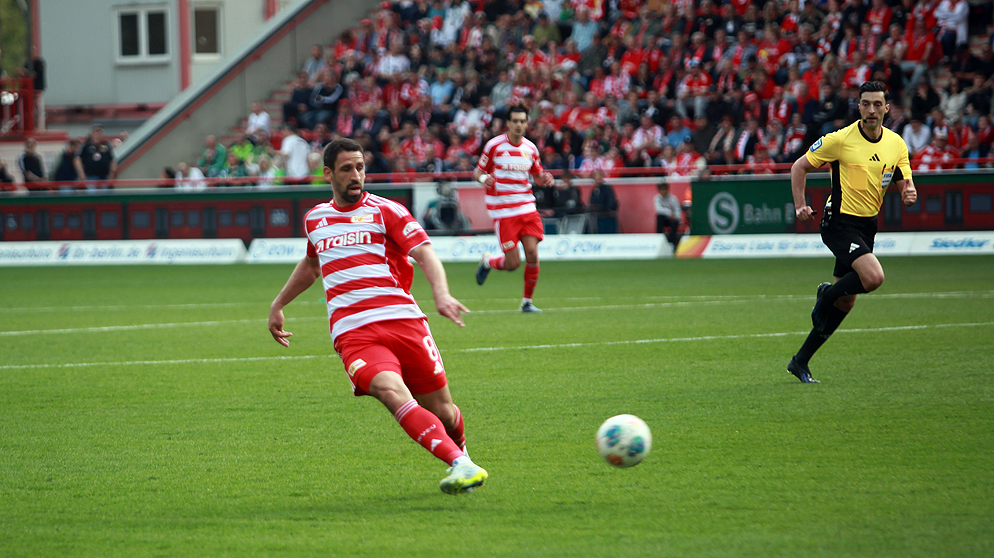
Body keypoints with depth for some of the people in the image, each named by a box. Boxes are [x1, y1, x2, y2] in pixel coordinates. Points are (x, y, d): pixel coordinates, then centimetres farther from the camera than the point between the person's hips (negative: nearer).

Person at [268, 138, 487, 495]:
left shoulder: (386, 211, 7)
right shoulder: (314, 219, 20)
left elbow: (425, 253, -6)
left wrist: (441, 294, -24)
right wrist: (278, 305, 44)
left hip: (403, 320, -1)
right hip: (352, 333, 1)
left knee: (440, 409, 0)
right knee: (391, 391, -28)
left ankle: (460, 451, 36)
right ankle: (460, 466, -38)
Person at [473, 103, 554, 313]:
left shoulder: (530, 148, 8)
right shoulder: (494, 145, -5)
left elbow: (537, 176, 20)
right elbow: (478, 172, 2)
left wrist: (545, 179, -4)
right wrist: (483, 178, -21)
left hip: (527, 207, 4)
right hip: (503, 212, -4)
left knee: (532, 253, -10)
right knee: (512, 263, -8)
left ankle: (527, 301, 6)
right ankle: (487, 262, 27)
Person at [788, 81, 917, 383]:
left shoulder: (896, 145, 3)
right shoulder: (841, 139, -11)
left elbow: (905, 184, 7)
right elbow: (799, 167, -3)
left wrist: (909, 194, -17)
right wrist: (800, 206, -13)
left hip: (867, 226, 6)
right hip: (840, 221, -6)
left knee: (845, 302, 8)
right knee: (873, 277, -28)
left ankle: (801, 361, 20)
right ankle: (827, 292, 2)